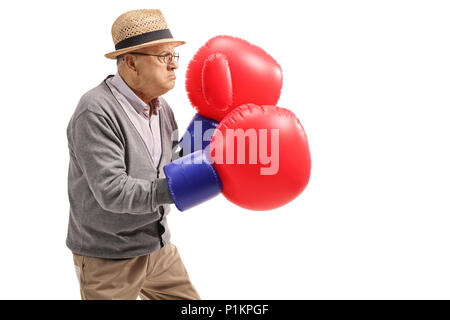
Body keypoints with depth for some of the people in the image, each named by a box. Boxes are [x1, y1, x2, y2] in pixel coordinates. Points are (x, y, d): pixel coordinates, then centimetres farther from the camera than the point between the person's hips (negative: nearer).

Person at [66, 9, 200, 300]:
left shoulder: (161, 107, 4)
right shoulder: (96, 112, -22)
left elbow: (171, 165, 4)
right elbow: (111, 191, -28)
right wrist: (168, 189, -38)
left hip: (158, 246, 8)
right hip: (108, 258, -7)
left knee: (188, 299, 15)